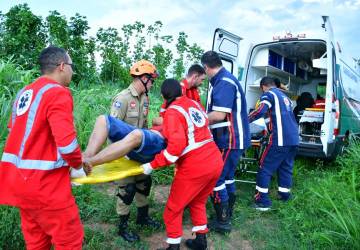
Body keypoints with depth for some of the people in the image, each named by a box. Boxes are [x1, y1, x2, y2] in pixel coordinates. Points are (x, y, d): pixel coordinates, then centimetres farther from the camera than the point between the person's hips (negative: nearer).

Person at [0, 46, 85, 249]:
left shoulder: (24, 92, 12)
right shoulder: (58, 93, -15)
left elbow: (17, 132, 19)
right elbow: (66, 143, -23)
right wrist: (78, 164, -5)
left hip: (19, 178, 9)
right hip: (44, 182, -9)